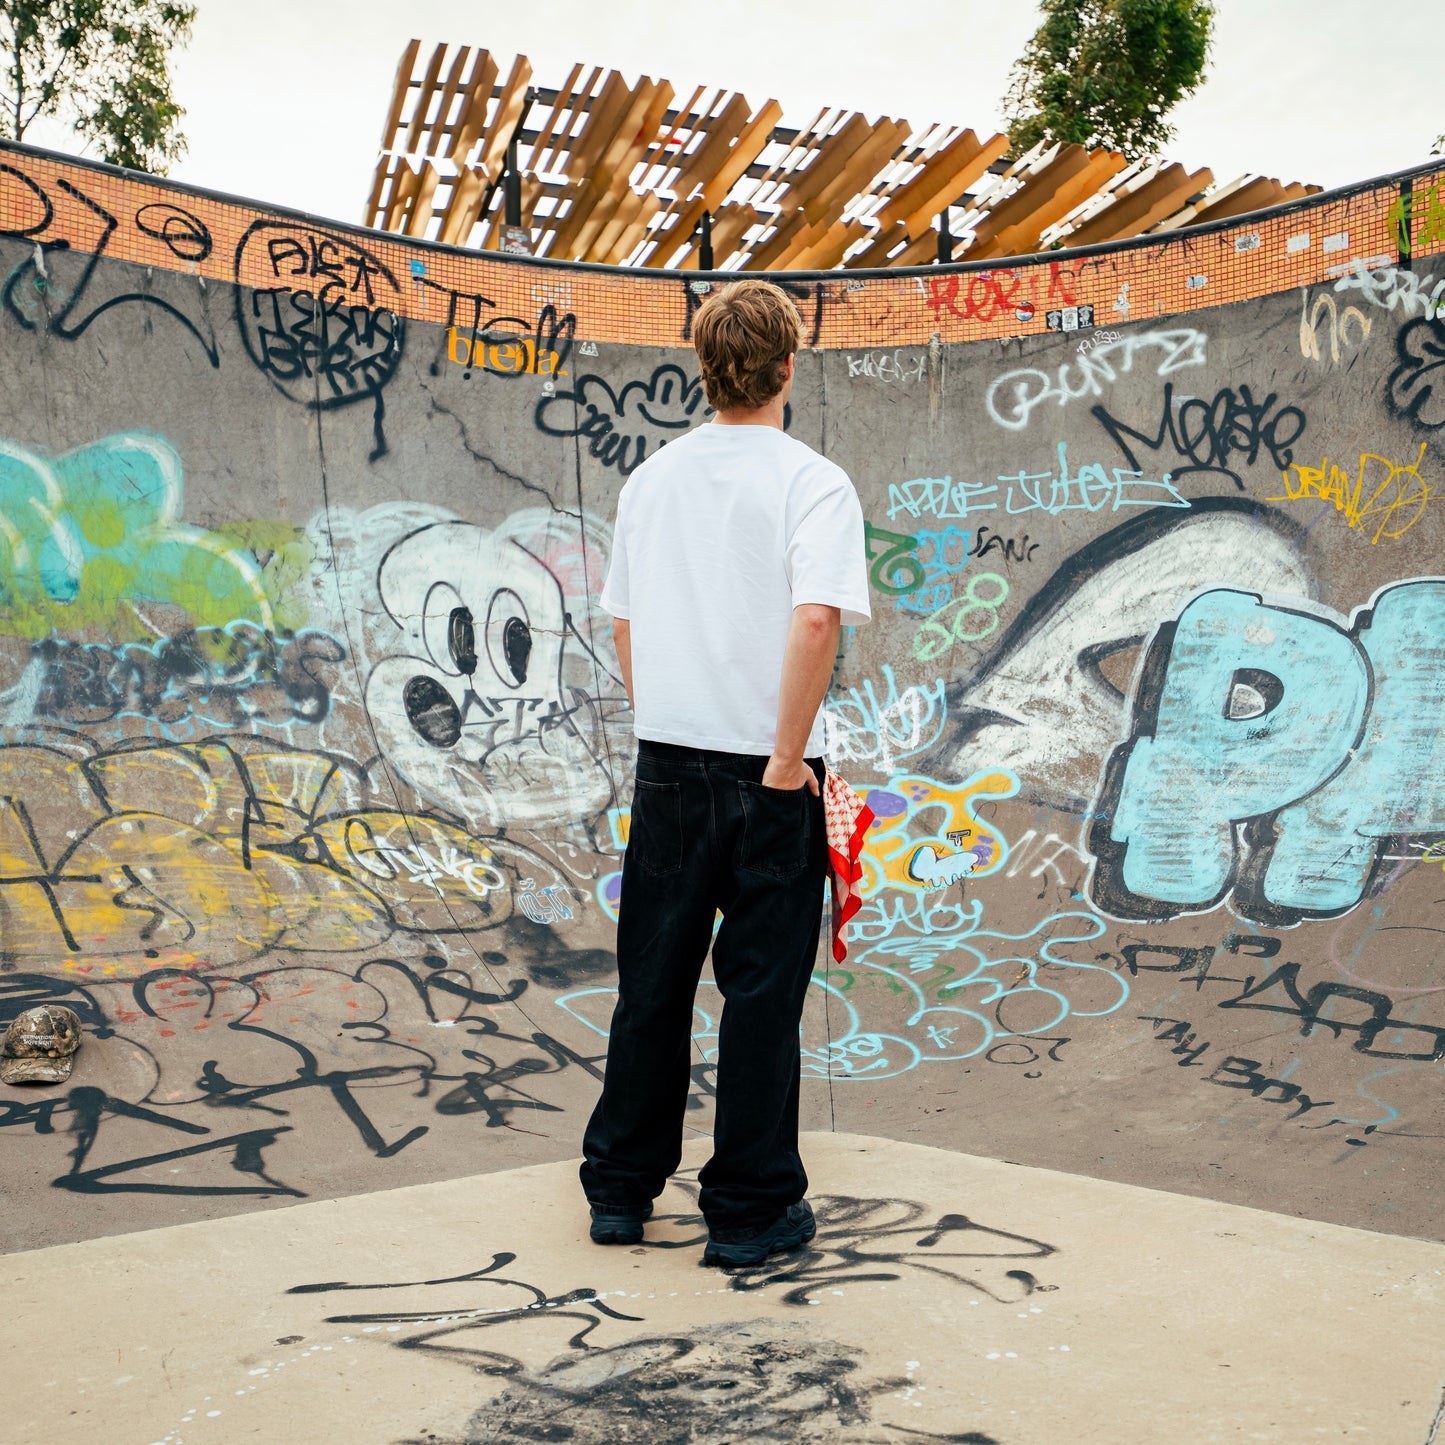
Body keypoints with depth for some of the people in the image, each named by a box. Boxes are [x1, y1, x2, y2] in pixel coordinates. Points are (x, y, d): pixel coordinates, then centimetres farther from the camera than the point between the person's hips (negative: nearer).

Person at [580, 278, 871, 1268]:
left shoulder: (651, 478, 9)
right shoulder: (813, 481, -8)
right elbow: (816, 618, -24)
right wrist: (789, 757, -17)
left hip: (667, 765, 5)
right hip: (765, 775, -5)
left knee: (652, 983, 15)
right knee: (761, 991, 6)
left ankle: (621, 1187, 27)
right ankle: (751, 1211, 17)